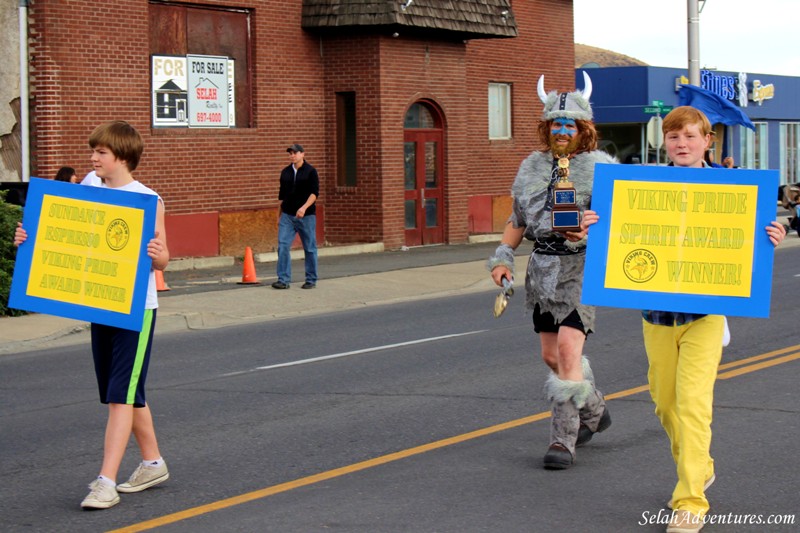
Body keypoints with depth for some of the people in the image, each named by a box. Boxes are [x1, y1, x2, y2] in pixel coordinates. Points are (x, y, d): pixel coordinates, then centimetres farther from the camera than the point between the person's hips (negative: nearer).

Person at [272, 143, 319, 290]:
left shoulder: (310, 171, -3)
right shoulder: (285, 172, 11)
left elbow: (314, 193, -11)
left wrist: (304, 208, -25)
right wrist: (280, 216, 16)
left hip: (306, 216, -4)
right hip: (287, 216, 4)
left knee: (310, 248, 4)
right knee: (283, 246, -7)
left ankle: (311, 280, 14)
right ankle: (284, 280, -6)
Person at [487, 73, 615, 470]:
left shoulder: (600, 166, -3)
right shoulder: (532, 166, 13)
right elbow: (518, 219, 19)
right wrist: (503, 257, 7)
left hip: (582, 266, -6)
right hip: (542, 266, 6)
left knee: (568, 348, -16)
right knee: (551, 355, 11)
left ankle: (563, 440, -11)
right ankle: (593, 411, 35)